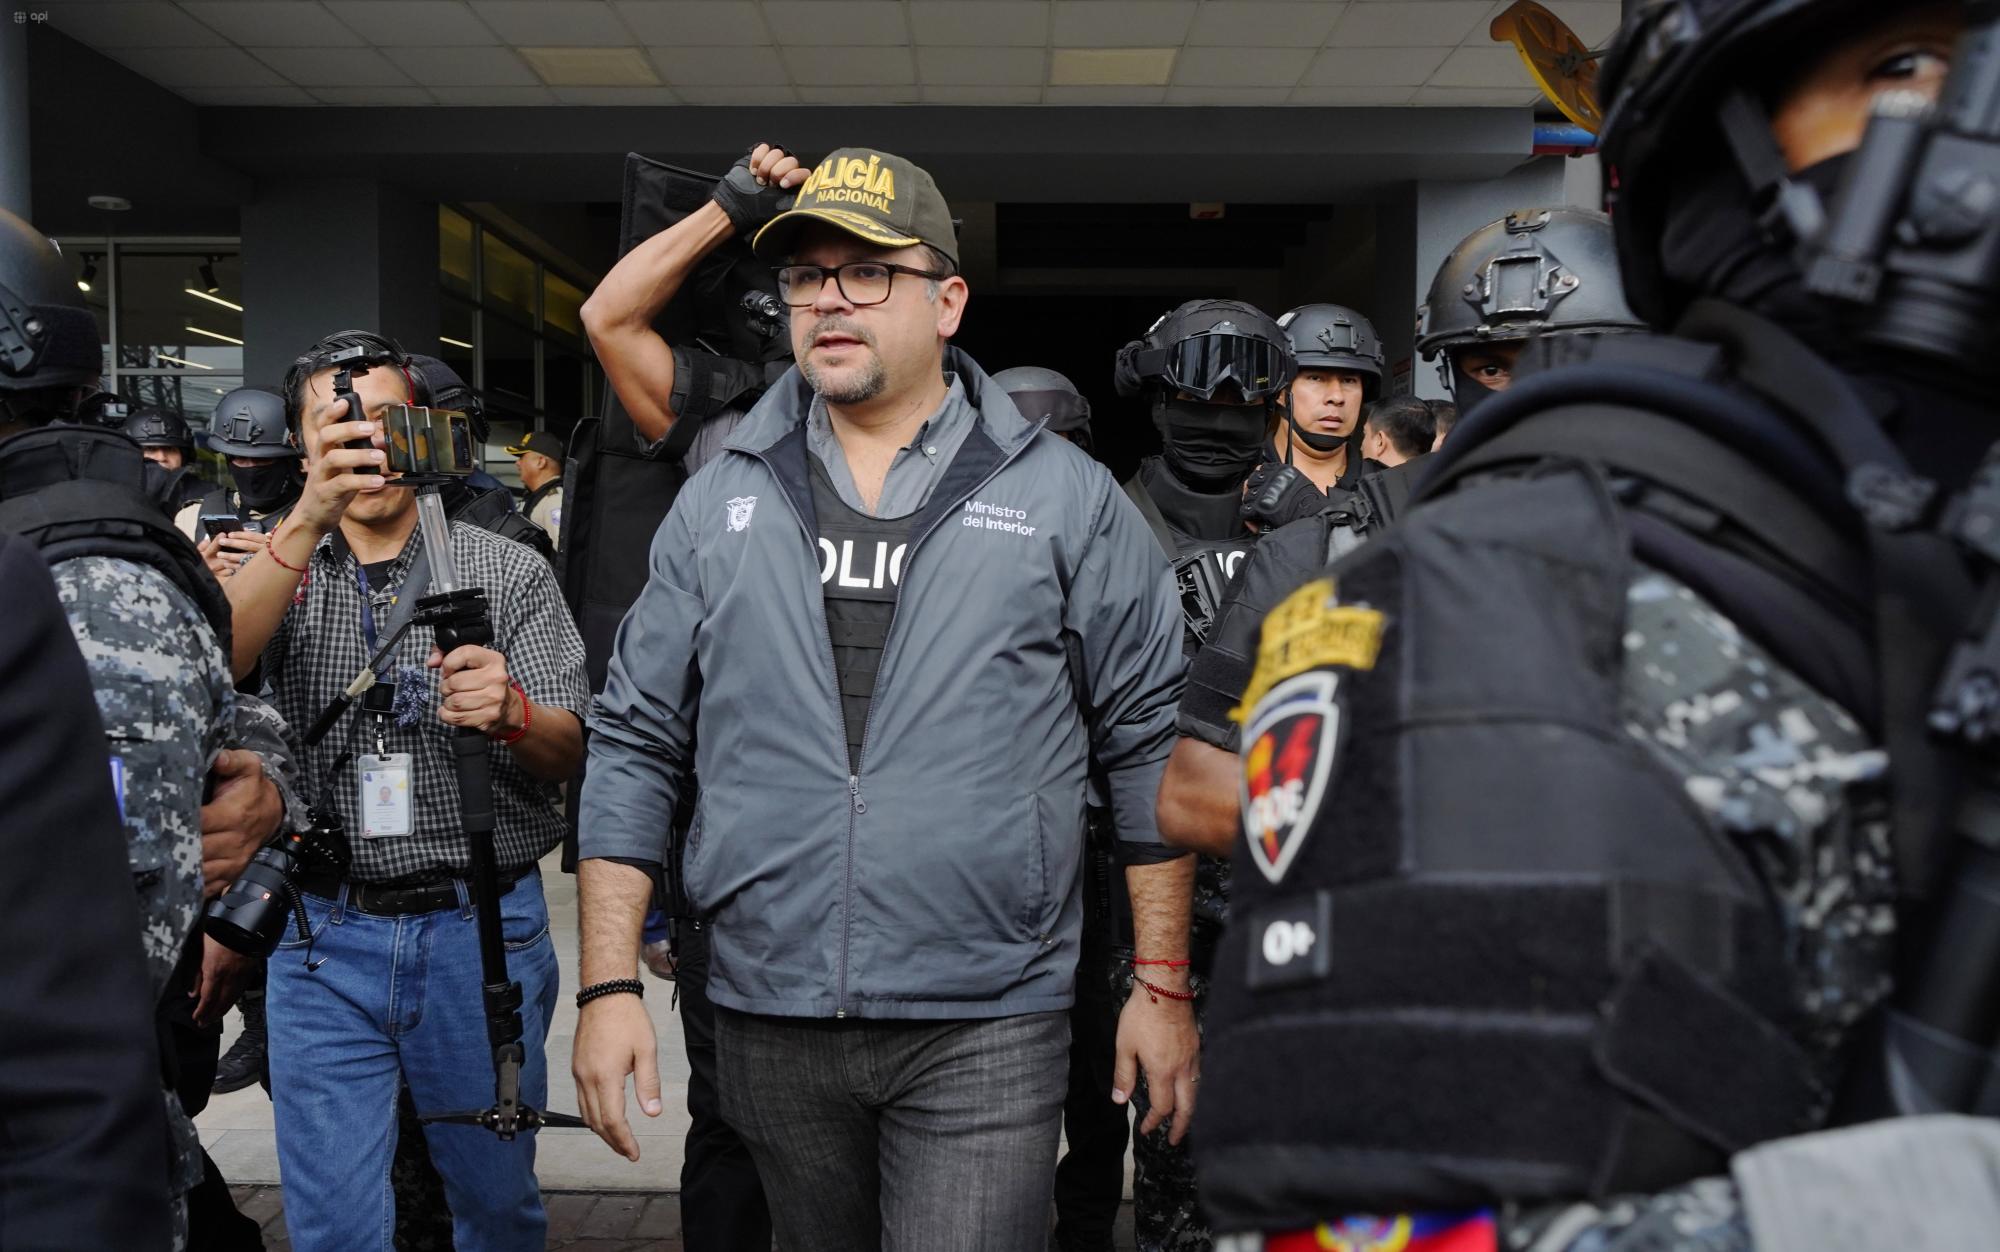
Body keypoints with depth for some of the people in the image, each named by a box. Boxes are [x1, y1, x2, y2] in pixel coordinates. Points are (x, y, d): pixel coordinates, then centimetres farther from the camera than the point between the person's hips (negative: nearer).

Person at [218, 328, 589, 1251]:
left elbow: (566, 753, -4)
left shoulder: (510, 571, 3)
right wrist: (309, 517, -30)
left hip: (482, 929, 0)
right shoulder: (282, 570, 6)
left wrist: (511, 714, -27)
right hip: (323, 938, 1)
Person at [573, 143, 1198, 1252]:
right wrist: (609, 987, 1)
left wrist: (1163, 988, 1)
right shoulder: (719, 505, 6)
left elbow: (1150, 742, 2)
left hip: (984, 1031, -3)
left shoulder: (1065, 498, 0)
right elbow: (634, 745, 7)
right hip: (768, 1022, 3)